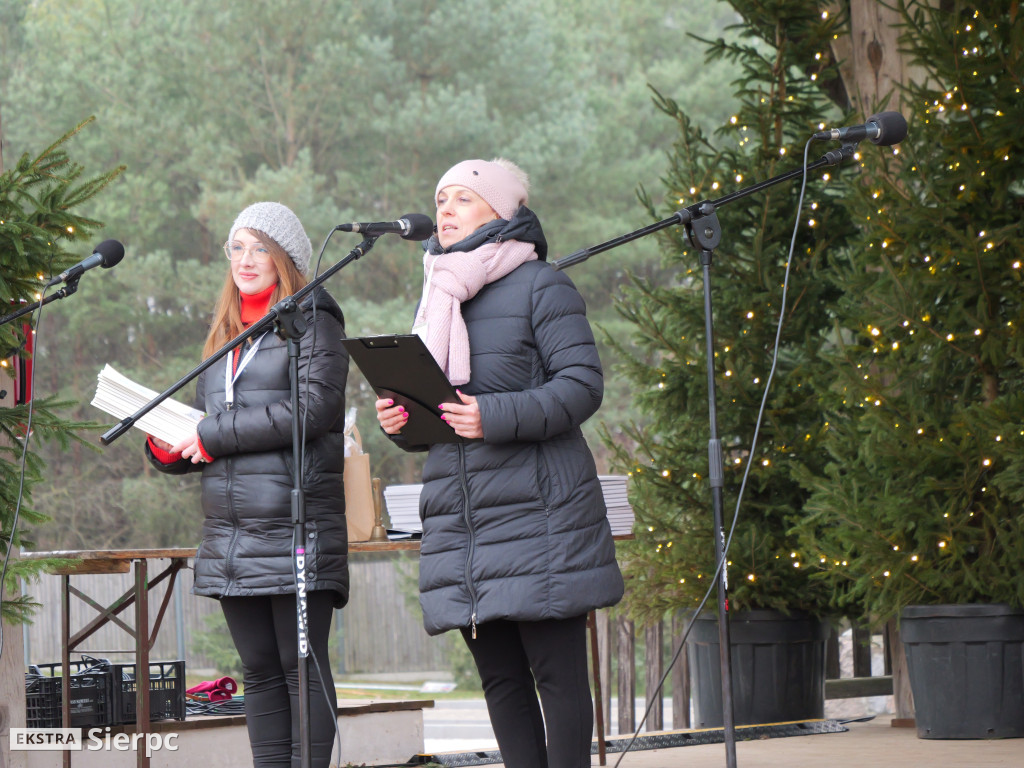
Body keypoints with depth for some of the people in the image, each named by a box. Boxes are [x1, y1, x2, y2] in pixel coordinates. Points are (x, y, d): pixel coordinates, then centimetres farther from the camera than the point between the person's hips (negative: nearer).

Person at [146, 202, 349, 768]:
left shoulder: (312, 320, 0)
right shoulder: (224, 334, 22)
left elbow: (315, 407, -14)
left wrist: (214, 434, -12)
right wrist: (170, 449, 2)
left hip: (296, 528, -7)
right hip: (231, 539, 7)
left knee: (302, 667, -6)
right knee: (260, 672, 8)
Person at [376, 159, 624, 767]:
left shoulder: (541, 286, 0)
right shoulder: (441, 296, 21)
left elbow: (582, 385, -10)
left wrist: (497, 417, -22)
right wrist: (400, 422, 3)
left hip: (537, 514, -7)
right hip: (460, 520, 7)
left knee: (556, 672, -7)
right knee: (500, 678, 7)